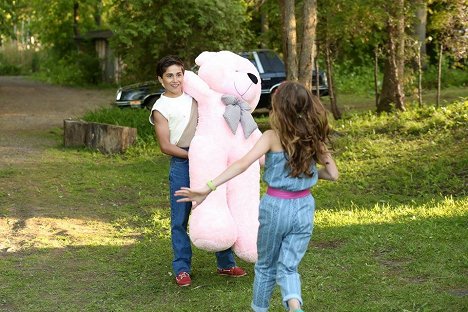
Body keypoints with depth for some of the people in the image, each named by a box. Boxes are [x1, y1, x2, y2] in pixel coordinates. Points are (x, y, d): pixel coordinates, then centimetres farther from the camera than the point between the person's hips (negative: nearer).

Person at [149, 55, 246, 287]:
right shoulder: (160, 108, -3)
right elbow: (165, 146, -8)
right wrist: (192, 155, -16)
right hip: (181, 165, -4)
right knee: (180, 219, 1)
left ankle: (225, 264, 20)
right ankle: (182, 269, 11)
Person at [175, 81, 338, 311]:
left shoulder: (272, 136, -13)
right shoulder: (314, 138, -2)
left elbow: (243, 163, -25)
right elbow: (332, 174, 4)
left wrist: (208, 188, -30)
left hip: (275, 207, -2)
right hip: (304, 208, 2)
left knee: (266, 266, 20)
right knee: (288, 267, 8)